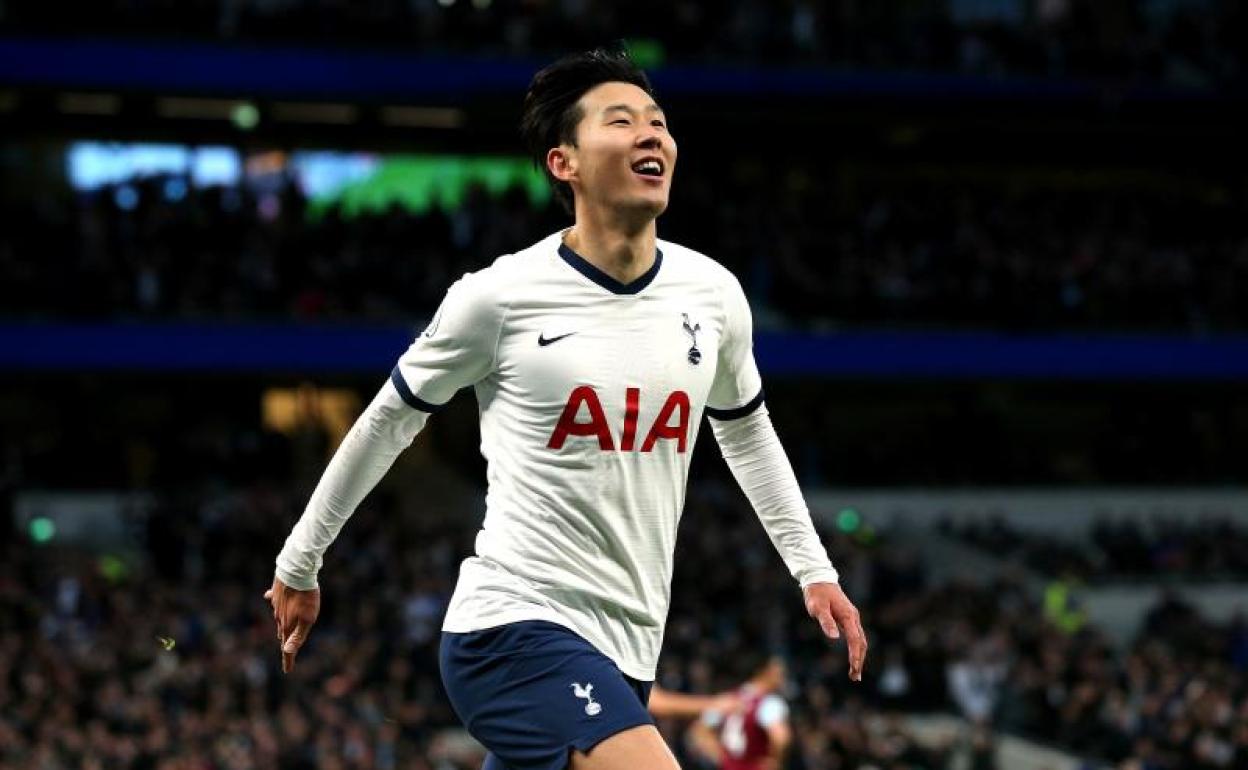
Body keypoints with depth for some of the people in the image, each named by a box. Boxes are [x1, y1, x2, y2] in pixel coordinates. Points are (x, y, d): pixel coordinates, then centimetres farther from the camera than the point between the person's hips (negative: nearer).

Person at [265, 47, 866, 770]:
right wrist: (300, 564, 15)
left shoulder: (713, 292, 6)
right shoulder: (500, 297, -8)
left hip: (625, 649, 6)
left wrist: (814, 569, 20)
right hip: (514, 623, -6)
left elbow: (747, 433, 25)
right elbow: (388, 422, 7)